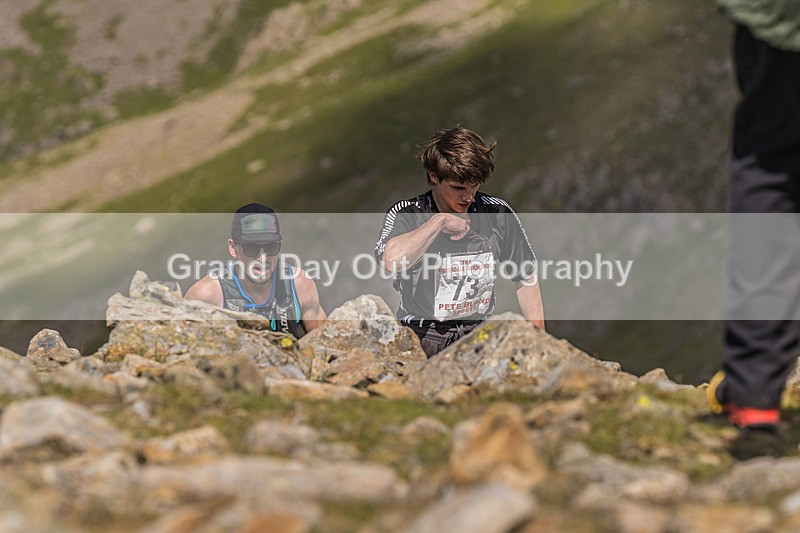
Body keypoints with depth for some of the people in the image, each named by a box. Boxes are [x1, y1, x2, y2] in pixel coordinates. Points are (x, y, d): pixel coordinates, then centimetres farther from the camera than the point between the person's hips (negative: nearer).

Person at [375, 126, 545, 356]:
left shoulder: (498, 214, 3)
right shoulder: (406, 214, -6)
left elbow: (527, 279, 14)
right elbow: (392, 260, -31)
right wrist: (439, 221, -21)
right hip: (418, 340, -3)